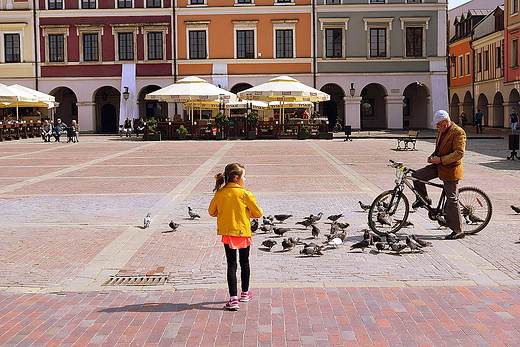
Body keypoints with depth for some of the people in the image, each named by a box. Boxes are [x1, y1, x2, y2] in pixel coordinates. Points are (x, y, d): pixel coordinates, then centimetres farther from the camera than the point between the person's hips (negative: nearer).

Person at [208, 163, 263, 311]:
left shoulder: (220, 193, -4)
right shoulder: (245, 194, -13)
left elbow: (212, 211, 8)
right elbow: (258, 212, -7)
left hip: (227, 233, 2)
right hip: (243, 232, -2)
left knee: (231, 265, 3)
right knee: (244, 262, 17)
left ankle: (233, 299, -6)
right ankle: (245, 293, 31)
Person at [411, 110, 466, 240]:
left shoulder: (458, 133, -17)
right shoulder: (441, 132, 12)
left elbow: (459, 153, -24)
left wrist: (441, 159, -26)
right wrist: (433, 156, 4)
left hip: (451, 169, -9)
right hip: (438, 166, 9)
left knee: (452, 200, -5)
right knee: (416, 176, -1)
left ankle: (458, 231, 3)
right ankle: (424, 199, 22)